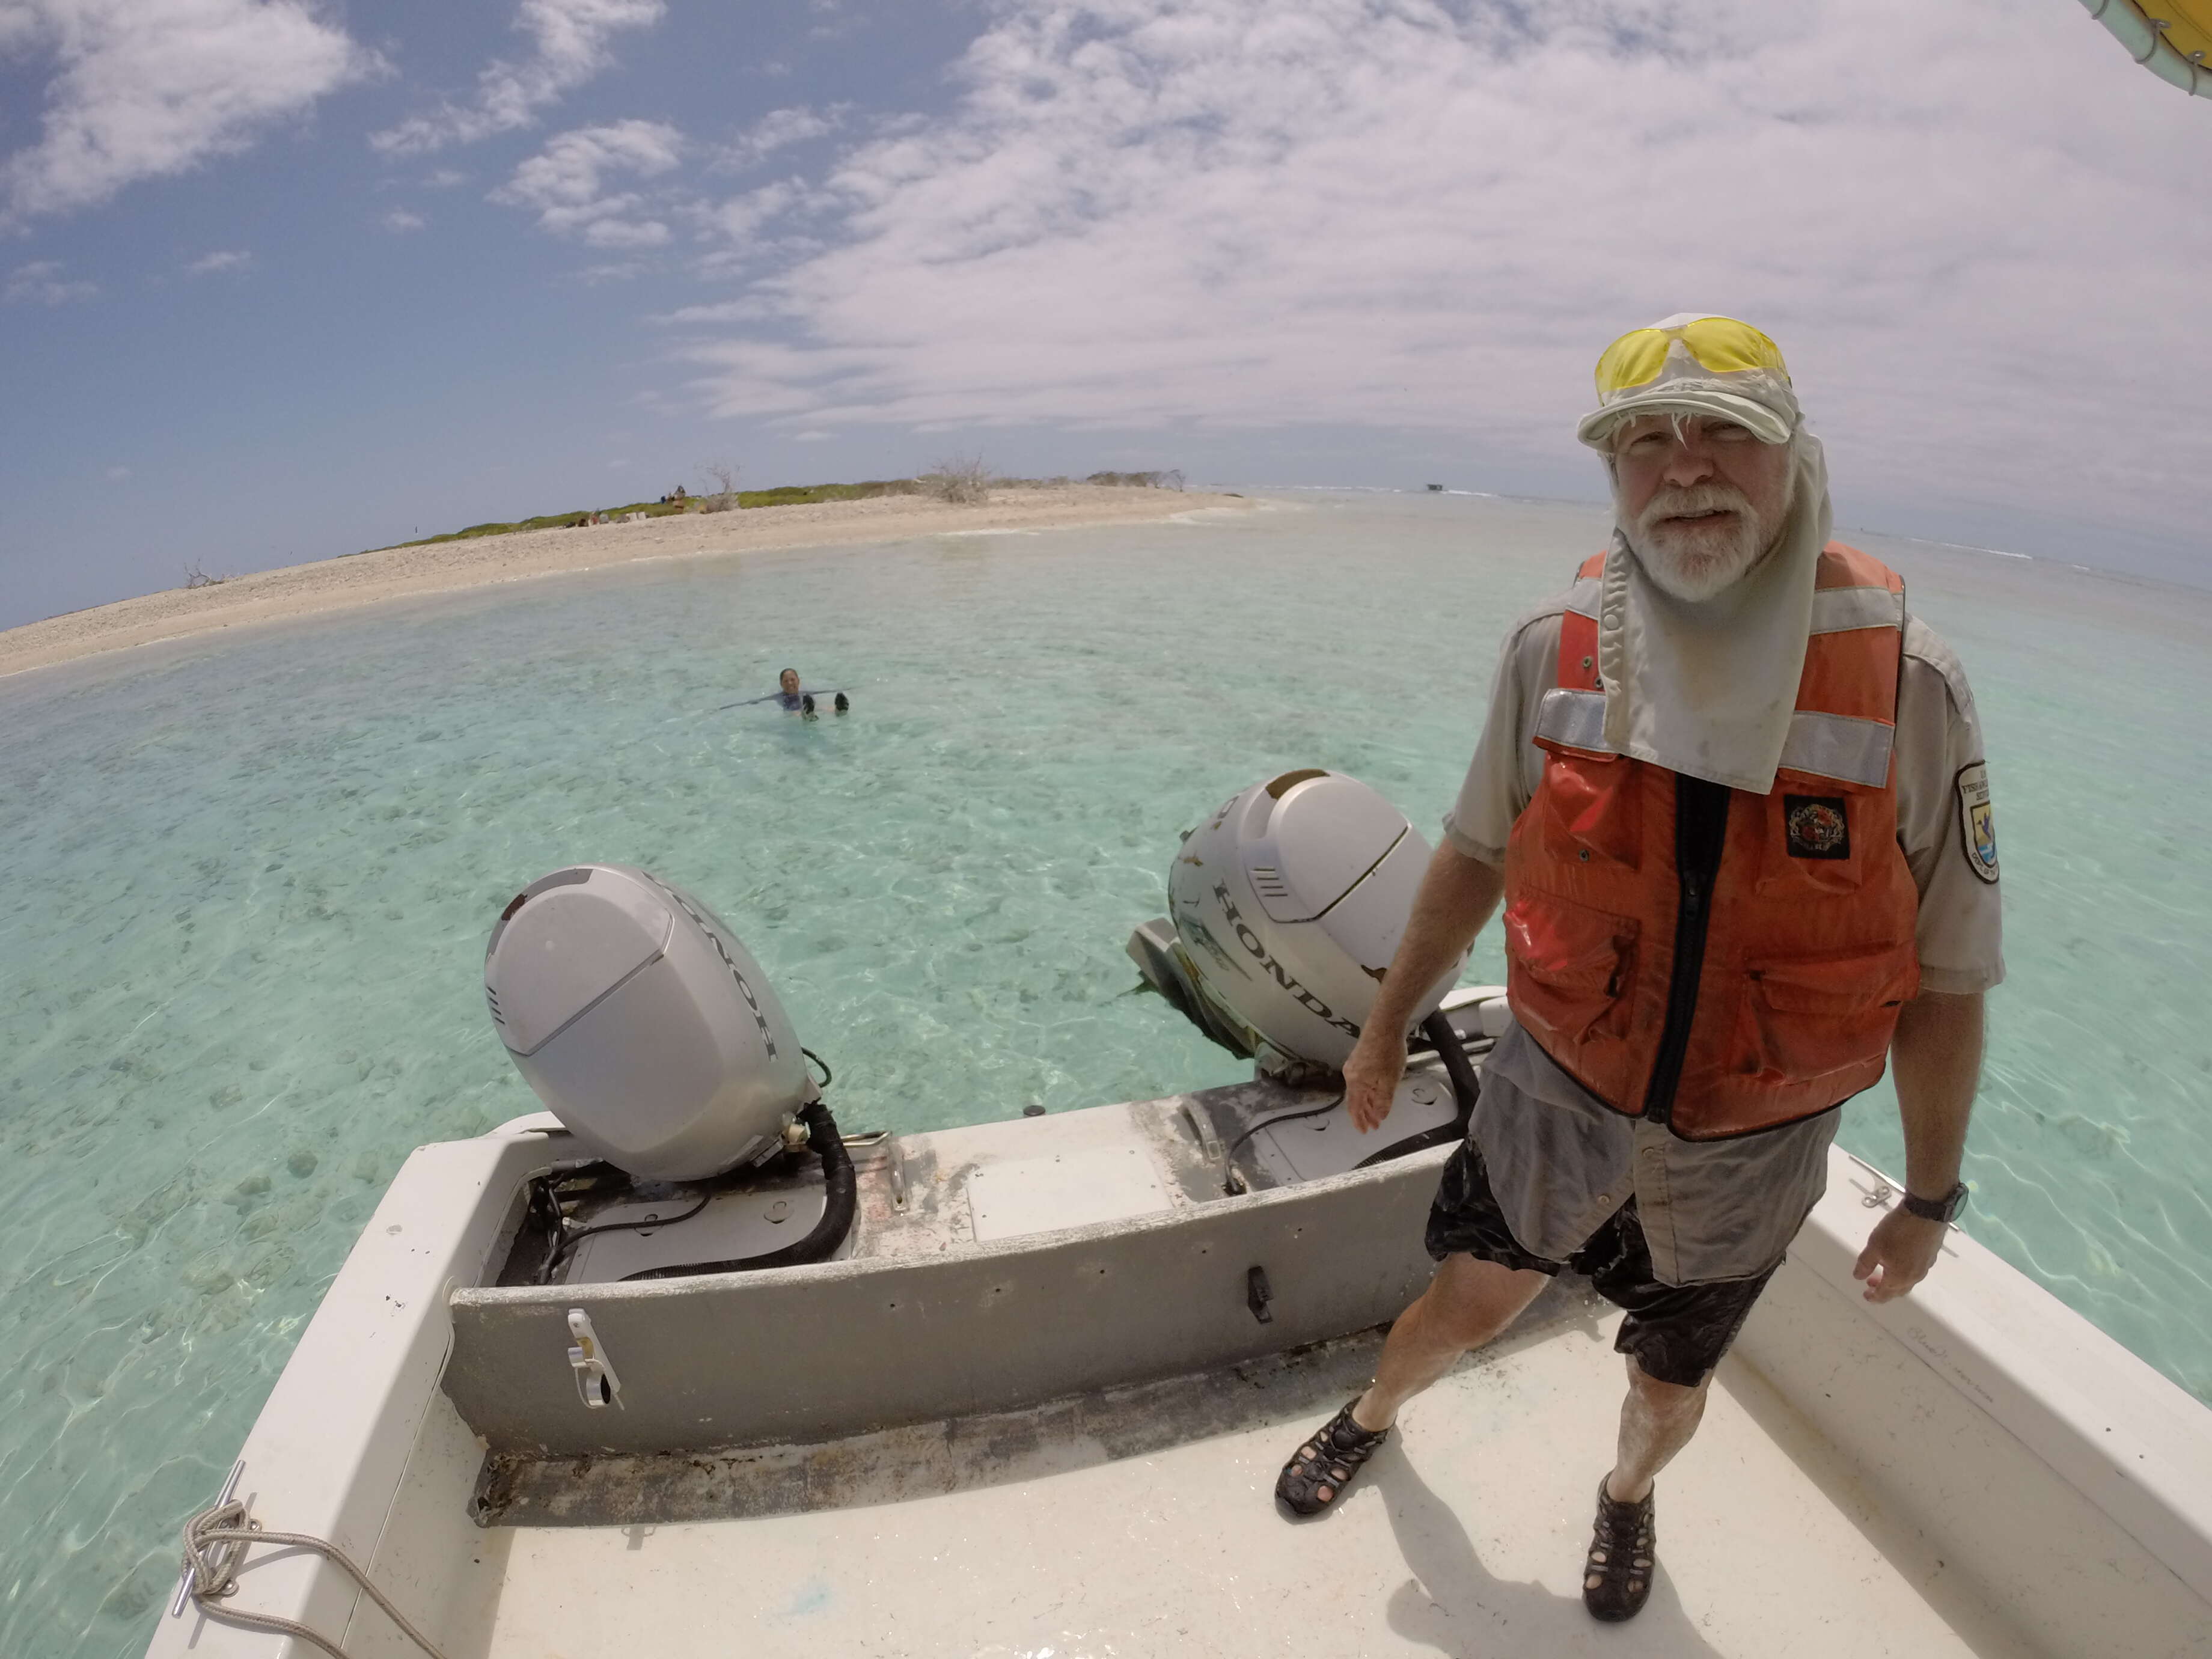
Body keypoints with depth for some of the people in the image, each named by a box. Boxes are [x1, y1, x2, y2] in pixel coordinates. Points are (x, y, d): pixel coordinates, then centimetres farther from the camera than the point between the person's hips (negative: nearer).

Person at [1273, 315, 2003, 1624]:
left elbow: (1944, 983, -8)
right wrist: (1388, 1026, 5)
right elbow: (1477, 854, -2)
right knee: (1473, 1303, 18)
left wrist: (1931, 1198, 1)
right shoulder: (1556, 652, -15)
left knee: (1672, 1382, 23)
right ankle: (1372, 1418, 54)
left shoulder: (1911, 687, -18)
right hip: (1558, 1088, 0)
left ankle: (1629, 1496, 61)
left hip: (1749, 1147, 1)